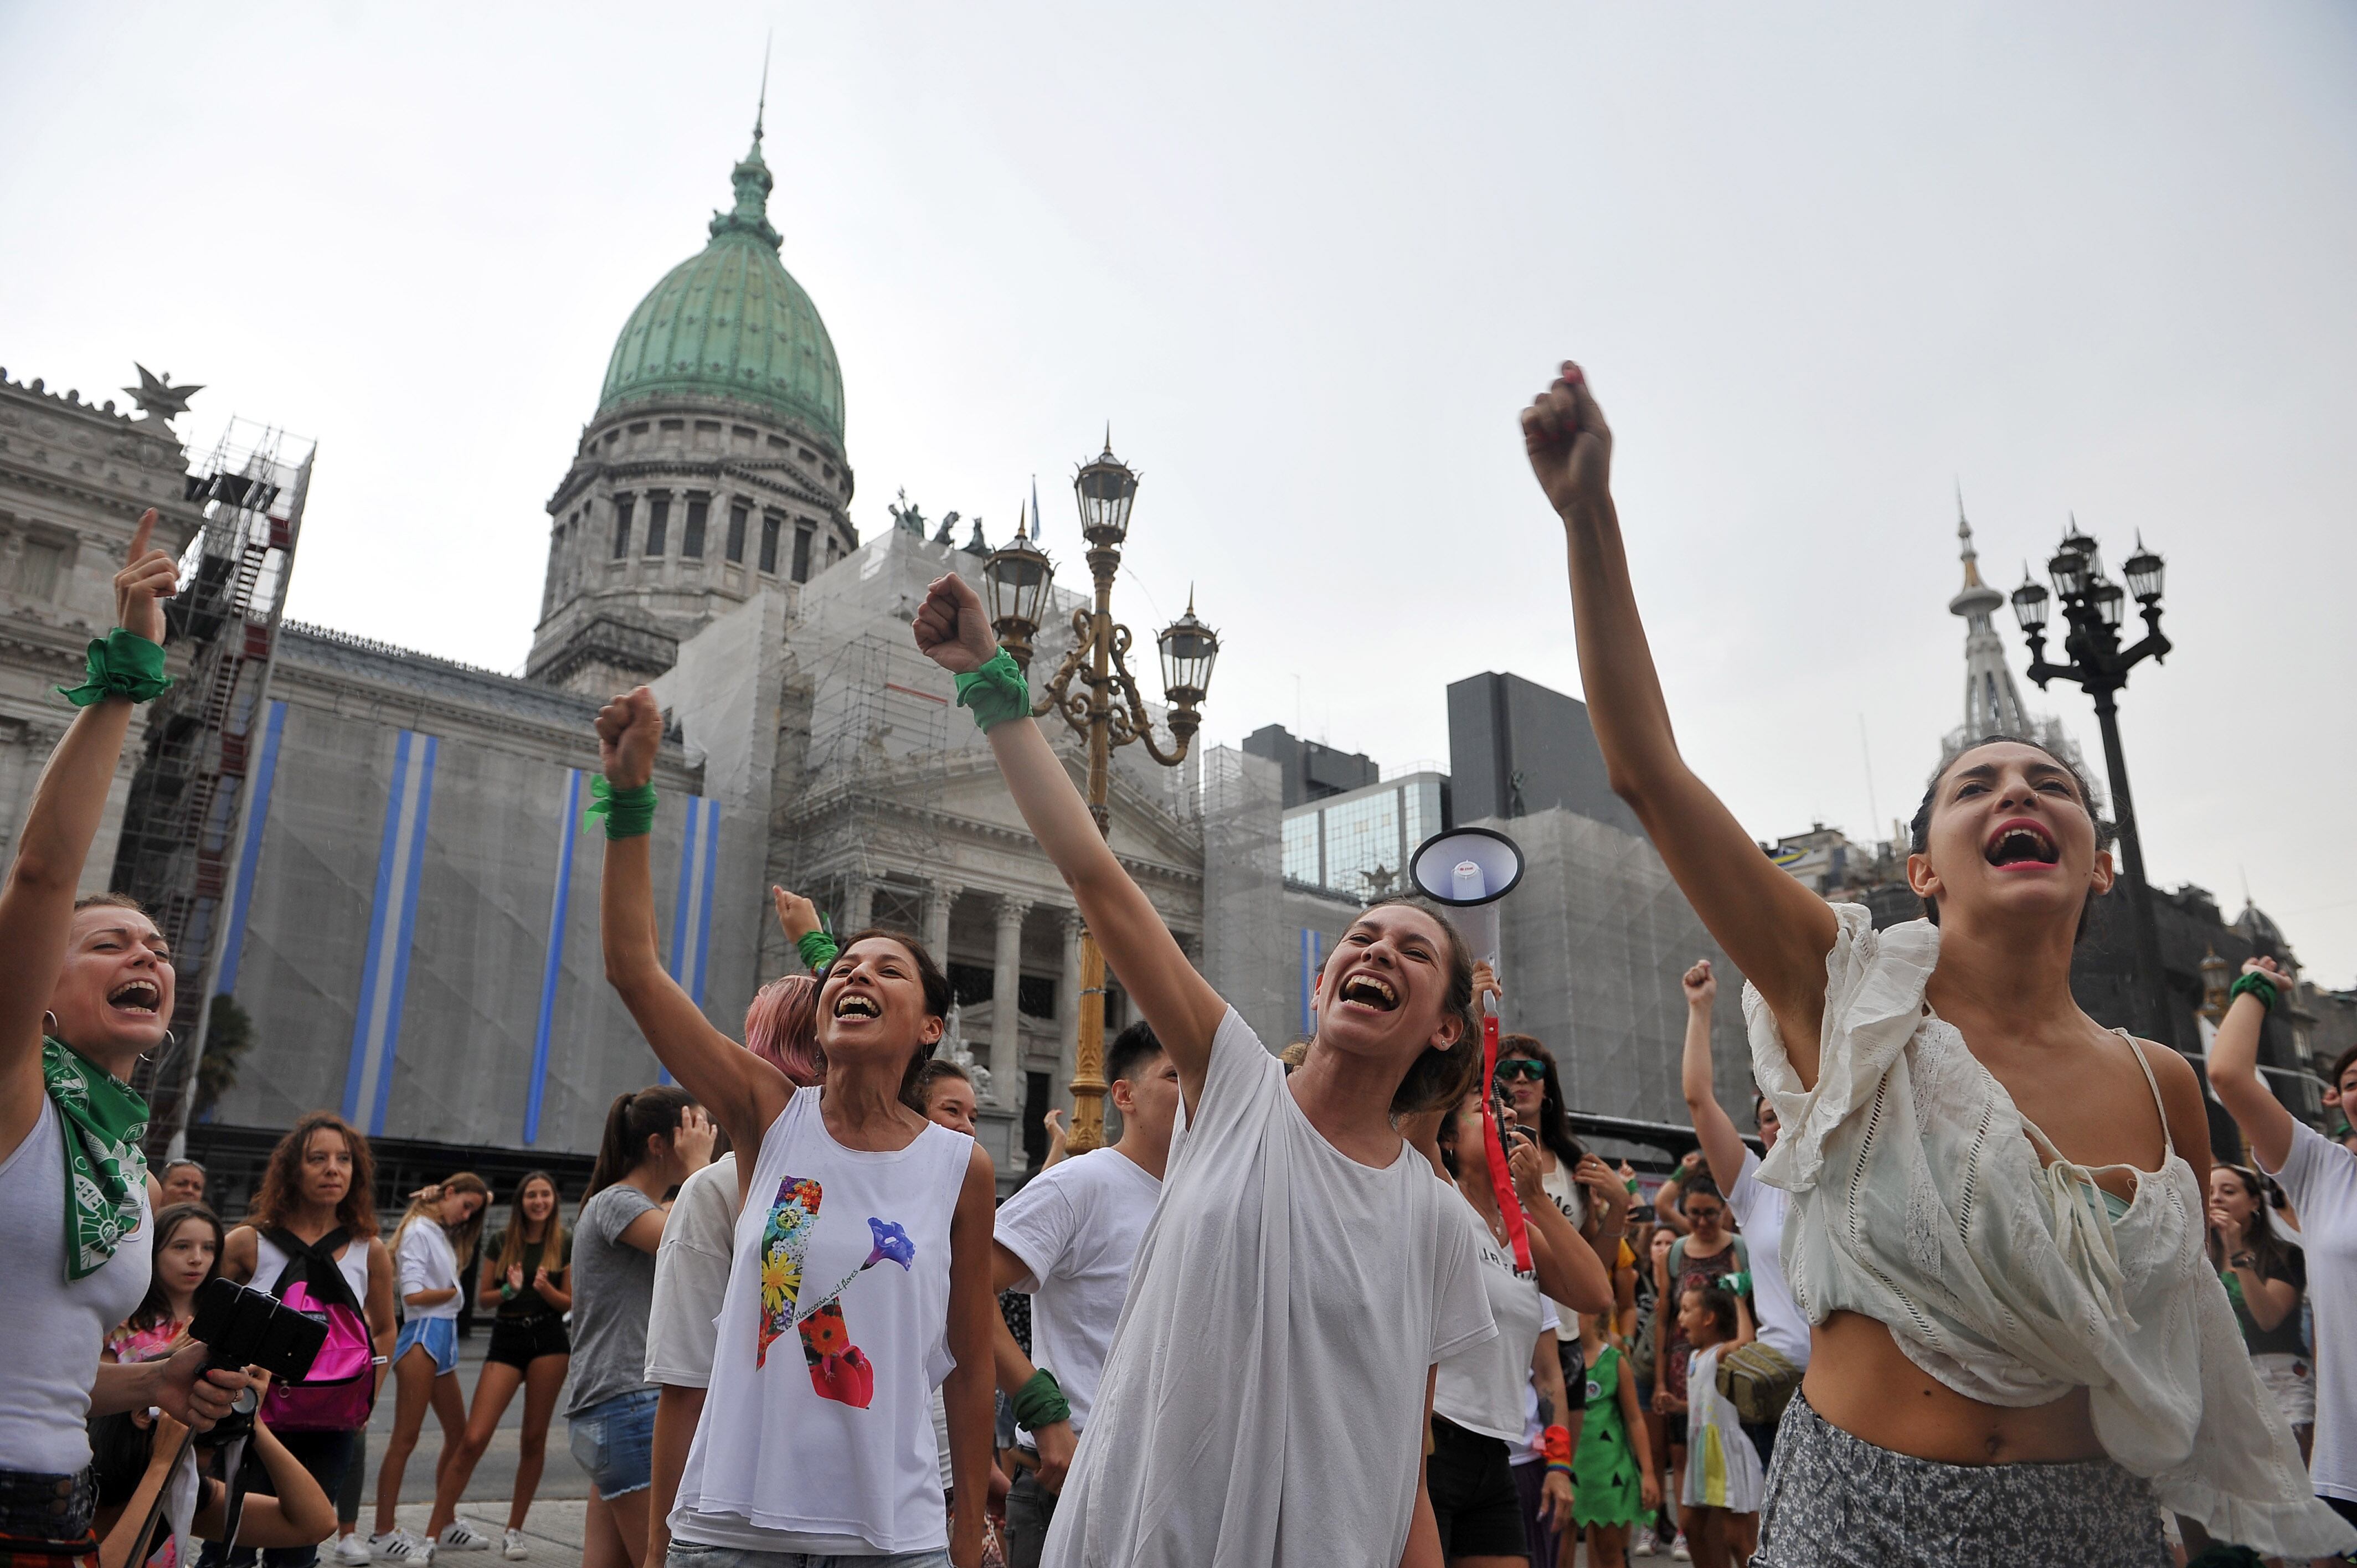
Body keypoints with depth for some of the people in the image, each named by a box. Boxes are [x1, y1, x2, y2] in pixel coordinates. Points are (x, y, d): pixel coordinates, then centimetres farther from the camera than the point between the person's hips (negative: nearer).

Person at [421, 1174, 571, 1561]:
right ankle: (435, 1530, 1)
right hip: (506, 1340, 0)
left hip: (549, 1341, 0)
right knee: (473, 1438, -9)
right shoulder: (501, 1241, 3)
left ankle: (515, 1530, 17)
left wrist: (546, 1289, -16)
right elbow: (483, 1298, 8)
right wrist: (509, 1290, -12)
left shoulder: (566, 1244, 2)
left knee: (534, 1438, 4)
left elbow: (571, 1303, 4)